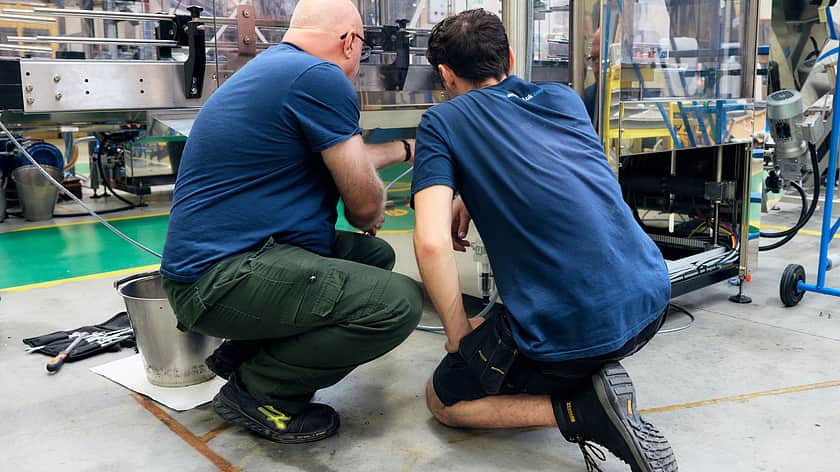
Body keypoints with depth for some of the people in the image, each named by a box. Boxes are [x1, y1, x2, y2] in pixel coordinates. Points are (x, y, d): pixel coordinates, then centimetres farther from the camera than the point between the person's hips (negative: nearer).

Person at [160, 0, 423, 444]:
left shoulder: (271, 67, 17)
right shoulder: (320, 77, -14)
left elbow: (339, 158, 30)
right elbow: (364, 204, -10)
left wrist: (403, 149, 42)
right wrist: (372, 215, 14)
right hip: (220, 278, -11)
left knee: (375, 255, 18)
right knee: (399, 302, -21)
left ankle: (246, 351, 15)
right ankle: (257, 390, -3)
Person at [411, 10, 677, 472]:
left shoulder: (441, 122, -1)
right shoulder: (565, 98, 15)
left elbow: (432, 243, -14)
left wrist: (458, 333, 1)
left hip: (565, 331, -7)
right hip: (650, 299, 7)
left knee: (443, 400, 18)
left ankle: (582, 411, -3)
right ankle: (598, 375, 16)